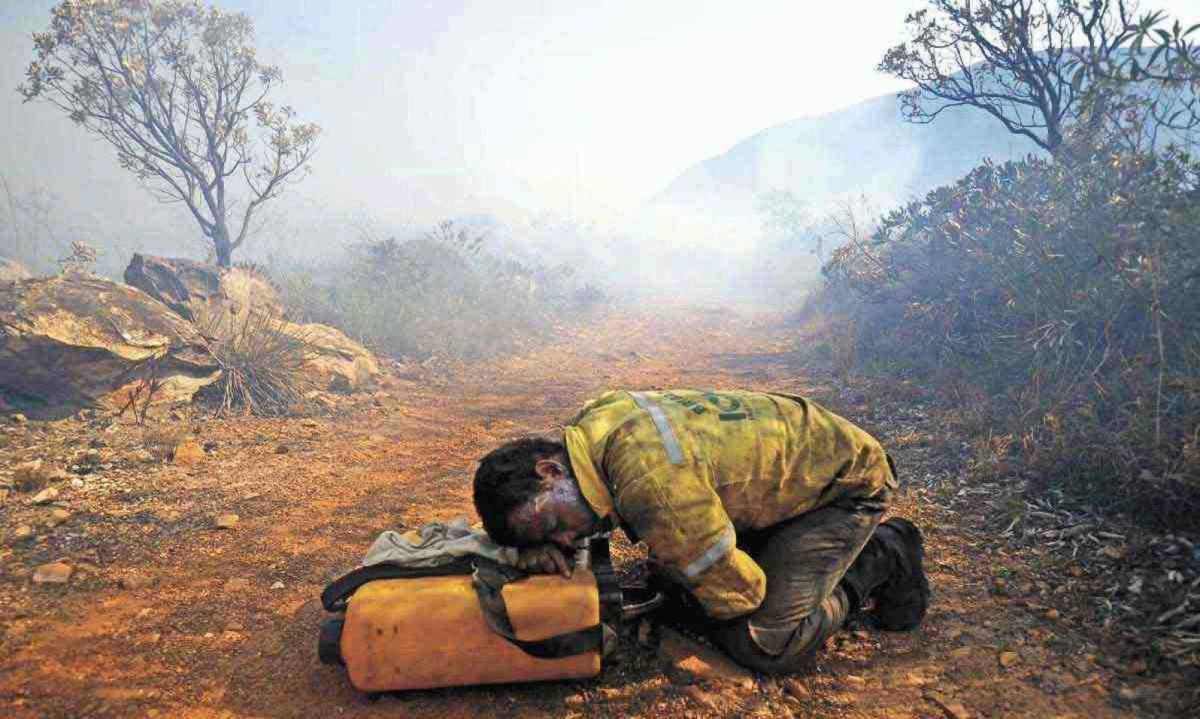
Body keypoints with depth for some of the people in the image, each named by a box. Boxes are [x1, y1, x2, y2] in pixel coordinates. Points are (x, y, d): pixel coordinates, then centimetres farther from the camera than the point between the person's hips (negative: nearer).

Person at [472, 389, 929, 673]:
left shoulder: (651, 481, -38)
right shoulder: (591, 421, -12)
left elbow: (737, 592, -26)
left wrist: (664, 567, -8)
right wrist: (535, 548, -15)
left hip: (848, 478, -8)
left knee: (764, 646, -17)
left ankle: (880, 559, 5)